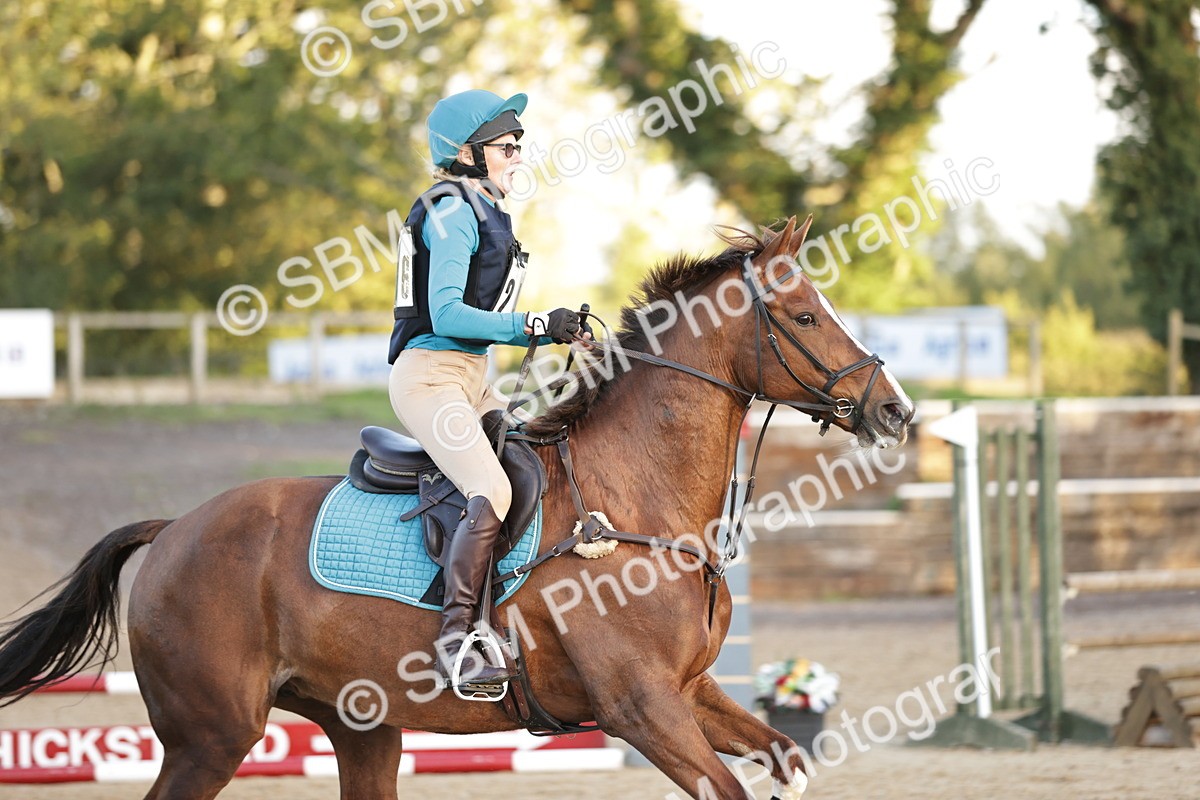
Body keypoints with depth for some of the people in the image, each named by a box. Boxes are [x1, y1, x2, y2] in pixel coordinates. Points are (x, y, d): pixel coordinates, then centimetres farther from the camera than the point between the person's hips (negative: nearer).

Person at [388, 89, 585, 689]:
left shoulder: (485, 211, 19)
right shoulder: (453, 212, -11)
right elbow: (447, 313, -19)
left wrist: (554, 329, 10)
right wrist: (535, 325, -21)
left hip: (471, 379, 11)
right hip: (430, 375, -11)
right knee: (492, 494, -27)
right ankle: (456, 636, -27)